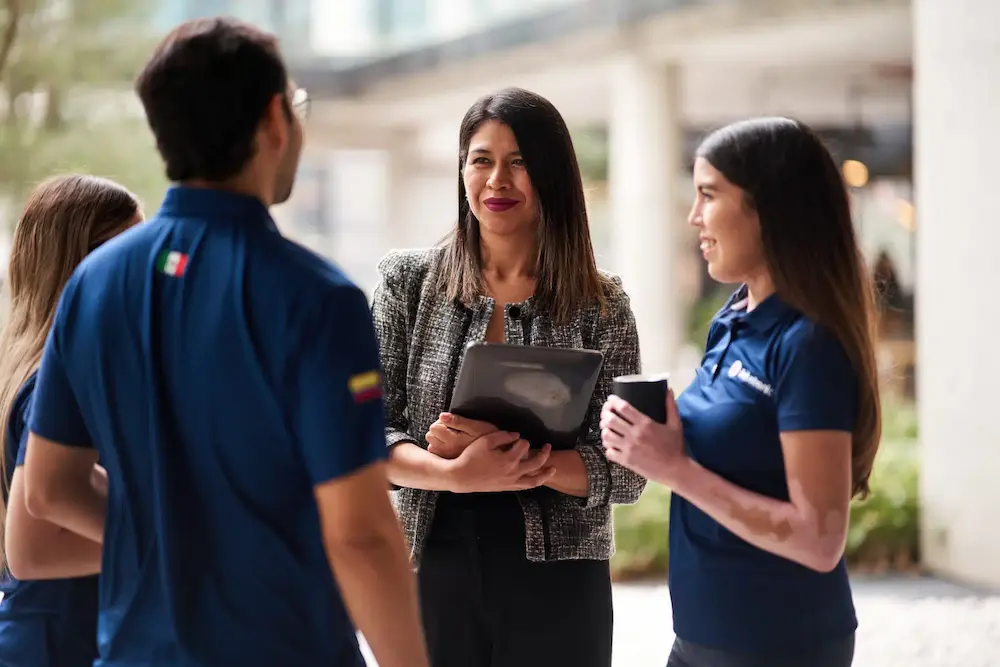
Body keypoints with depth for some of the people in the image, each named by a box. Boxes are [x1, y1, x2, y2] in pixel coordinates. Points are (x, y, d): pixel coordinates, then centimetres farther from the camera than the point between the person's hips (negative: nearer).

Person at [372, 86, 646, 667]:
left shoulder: (601, 303, 0)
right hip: (435, 571, 1)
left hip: (556, 584, -1)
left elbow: (624, 472, -6)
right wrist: (457, 474, -20)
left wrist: (504, 452, -20)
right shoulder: (407, 282, 3)